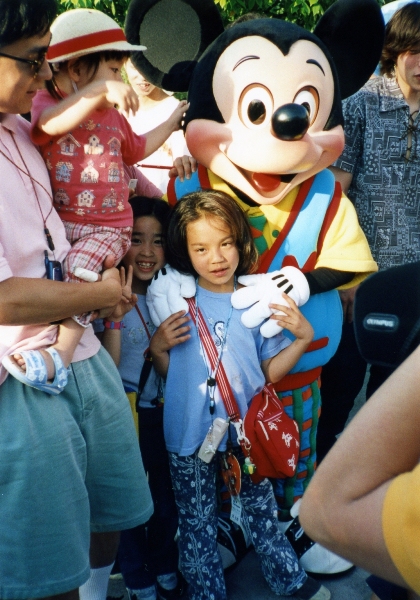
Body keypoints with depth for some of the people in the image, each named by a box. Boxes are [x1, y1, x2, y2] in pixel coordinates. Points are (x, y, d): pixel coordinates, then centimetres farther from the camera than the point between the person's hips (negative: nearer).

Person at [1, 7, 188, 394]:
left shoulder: (114, 115, 17)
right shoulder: (46, 101, -1)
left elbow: (136, 149, 38)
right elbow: (54, 122, -29)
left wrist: (172, 123, 40)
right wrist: (101, 89, -38)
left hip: (109, 226, 0)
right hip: (61, 221, 0)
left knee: (82, 264, -29)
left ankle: (62, 352, -36)